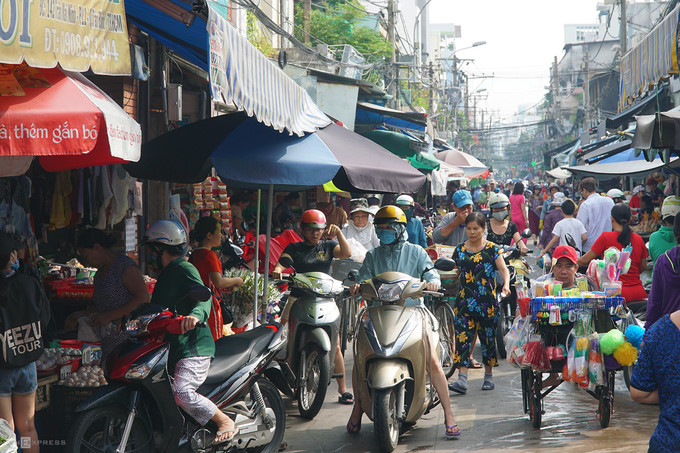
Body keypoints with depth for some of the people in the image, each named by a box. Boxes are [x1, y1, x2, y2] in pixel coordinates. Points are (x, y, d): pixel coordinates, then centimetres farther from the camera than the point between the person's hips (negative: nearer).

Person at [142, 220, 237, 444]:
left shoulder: (184, 269, -8)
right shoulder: (166, 275, 23)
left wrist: (196, 314, -45)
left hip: (194, 347, -10)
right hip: (173, 348, 10)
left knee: (182, 393, -25)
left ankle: (226, 422, -11)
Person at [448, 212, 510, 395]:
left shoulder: (492, 249, 2)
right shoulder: (460, 250, 9)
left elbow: (504, 270, -2)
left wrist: (506, 285, -20)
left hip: (488, 301, -1)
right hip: (465, 301, 1)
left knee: (488, 337, 7)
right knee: (463, 337, -9)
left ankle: (488, 376, 22)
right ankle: (462, 379, -15)